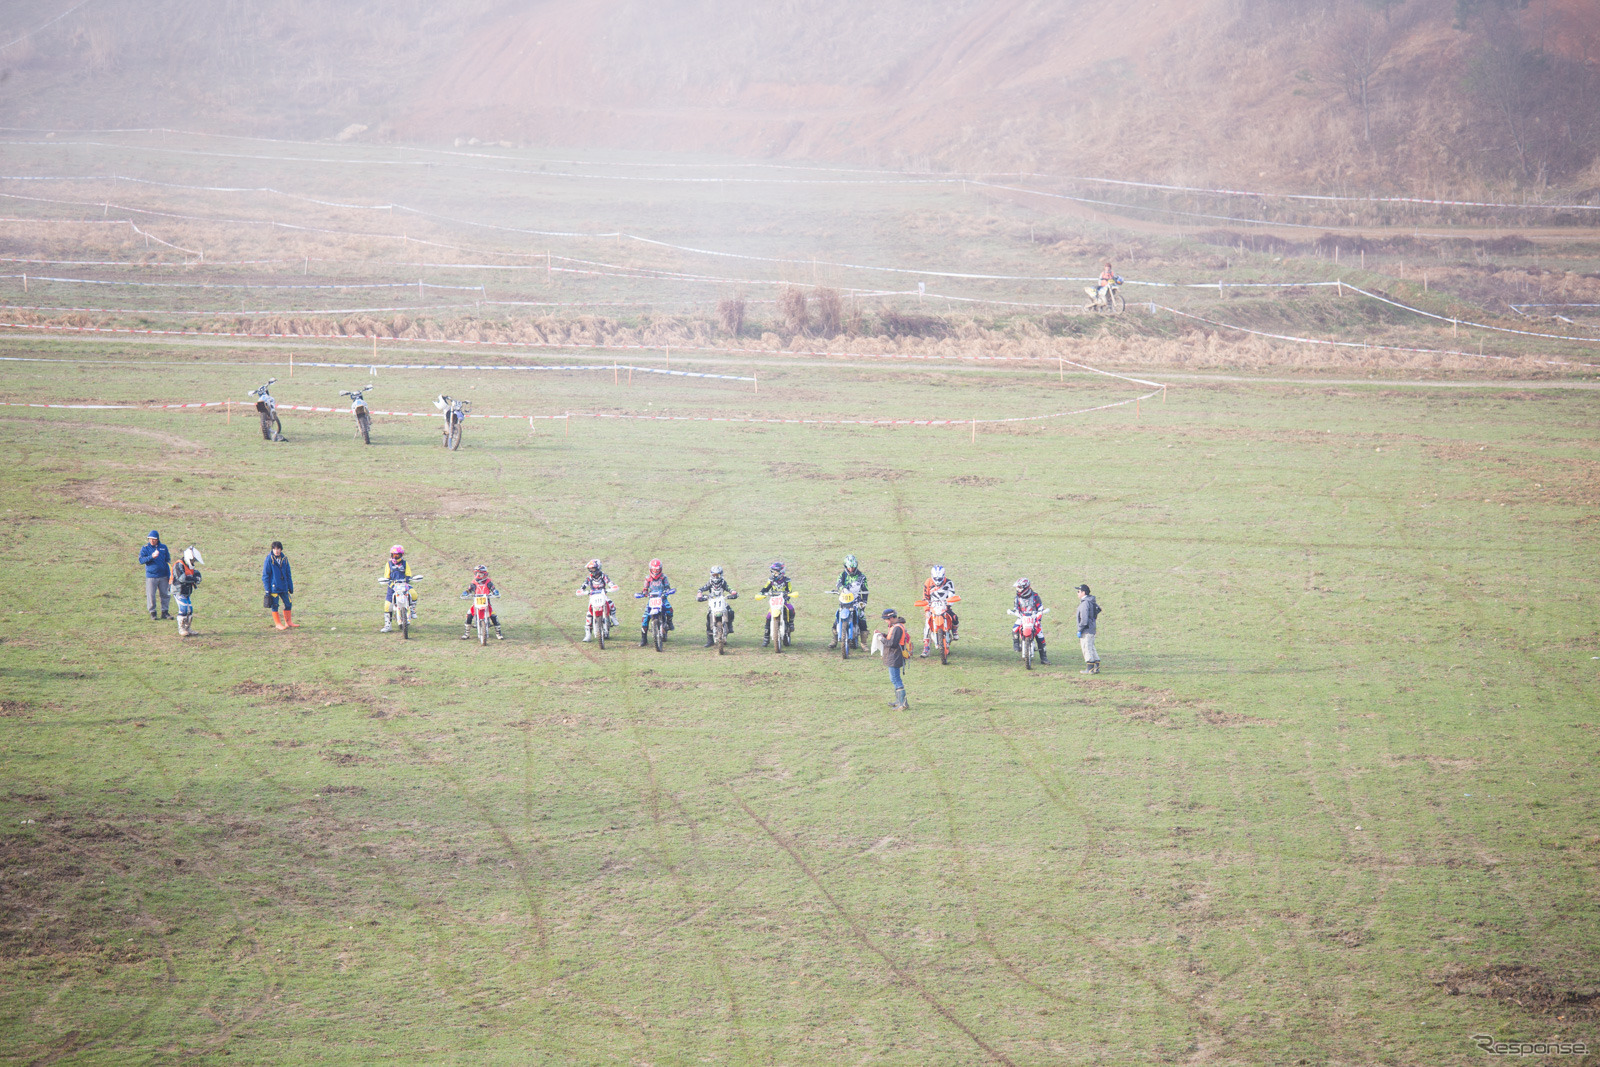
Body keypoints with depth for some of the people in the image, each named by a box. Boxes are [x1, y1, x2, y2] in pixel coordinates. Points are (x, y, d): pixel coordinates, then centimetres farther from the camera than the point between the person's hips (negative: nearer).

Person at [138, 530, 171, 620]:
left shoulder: (163, 547, 9)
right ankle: (152, 613, 10)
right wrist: (151, 557, -24)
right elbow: (141, 560, -10)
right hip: (151, 576, -3)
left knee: (165, 594, 4)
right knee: (151, 595, -2)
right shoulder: (145, 548, 1)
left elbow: (168, 561, 15)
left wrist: (169, 574, 10)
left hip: (163, 576, 3)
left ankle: (164, 612, 16)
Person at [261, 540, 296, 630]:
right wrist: (267, 589, -10)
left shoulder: (284, 559, 6)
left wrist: (290, 587, 13)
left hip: (283, 587, 5)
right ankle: (278, 623, 12)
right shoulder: (269, 559, -8)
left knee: (288, 604, 8)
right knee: (275, 605, 1)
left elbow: (288, 574, 15)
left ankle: (288, 622, 21)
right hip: (273, 587, -5)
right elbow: (265, 575, -6)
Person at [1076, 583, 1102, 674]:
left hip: (1086, 630, -10)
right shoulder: (1091, 602, 15)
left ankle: (1090, 669, -4)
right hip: (1092, 629, 10)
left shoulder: (1085, 603, -16)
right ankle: (1096, 667, 14)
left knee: (1087, 649, -5)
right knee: (1091, 648, 14)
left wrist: (1079, 630, -17)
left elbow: (1084, 618, -22)